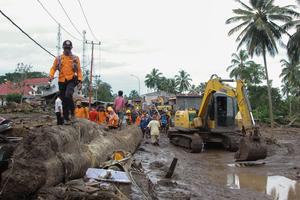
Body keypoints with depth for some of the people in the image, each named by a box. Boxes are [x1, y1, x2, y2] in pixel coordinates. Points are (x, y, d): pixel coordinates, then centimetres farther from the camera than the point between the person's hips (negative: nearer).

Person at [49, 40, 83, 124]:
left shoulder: (75, 58, 7)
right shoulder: (58, 58, 9)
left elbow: (79, 70, 7)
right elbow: (53, 68, 9)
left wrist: (80, 81, -3)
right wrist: (51, 75, -11)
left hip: (72, 80, -2)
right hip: (62, 81, 3)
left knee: (68, 95, -27)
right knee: (64, 101, 5)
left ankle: (72, 111, -5)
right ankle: (67, 119, 14)